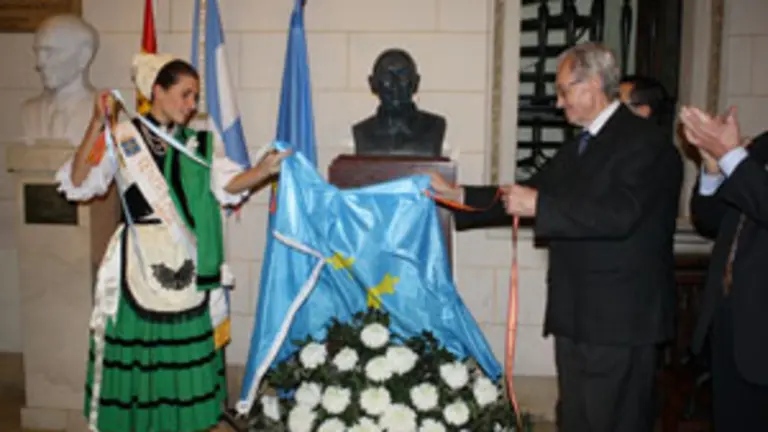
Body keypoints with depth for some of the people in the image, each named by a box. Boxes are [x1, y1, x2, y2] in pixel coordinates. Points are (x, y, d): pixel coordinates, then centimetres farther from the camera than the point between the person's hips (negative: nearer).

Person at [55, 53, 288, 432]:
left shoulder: (200, 144, 8)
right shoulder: (122, 137, 0)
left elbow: (227, 185, -8)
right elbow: (78, 184, -9)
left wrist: (265, 169, -26)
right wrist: (96, 126, -17)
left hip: (188, 265, 3)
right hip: (140, 264, -2)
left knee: (186, 349, 6)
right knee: (139, 344, 3)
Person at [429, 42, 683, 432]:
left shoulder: (645, 142, -11)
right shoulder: (576, 149, 17)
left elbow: (619, 214, -25)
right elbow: (525, 197, 16)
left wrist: (539, 205, -22)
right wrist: (458, 195, 9)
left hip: (619, 320, -8)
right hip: (574, 315, 9)